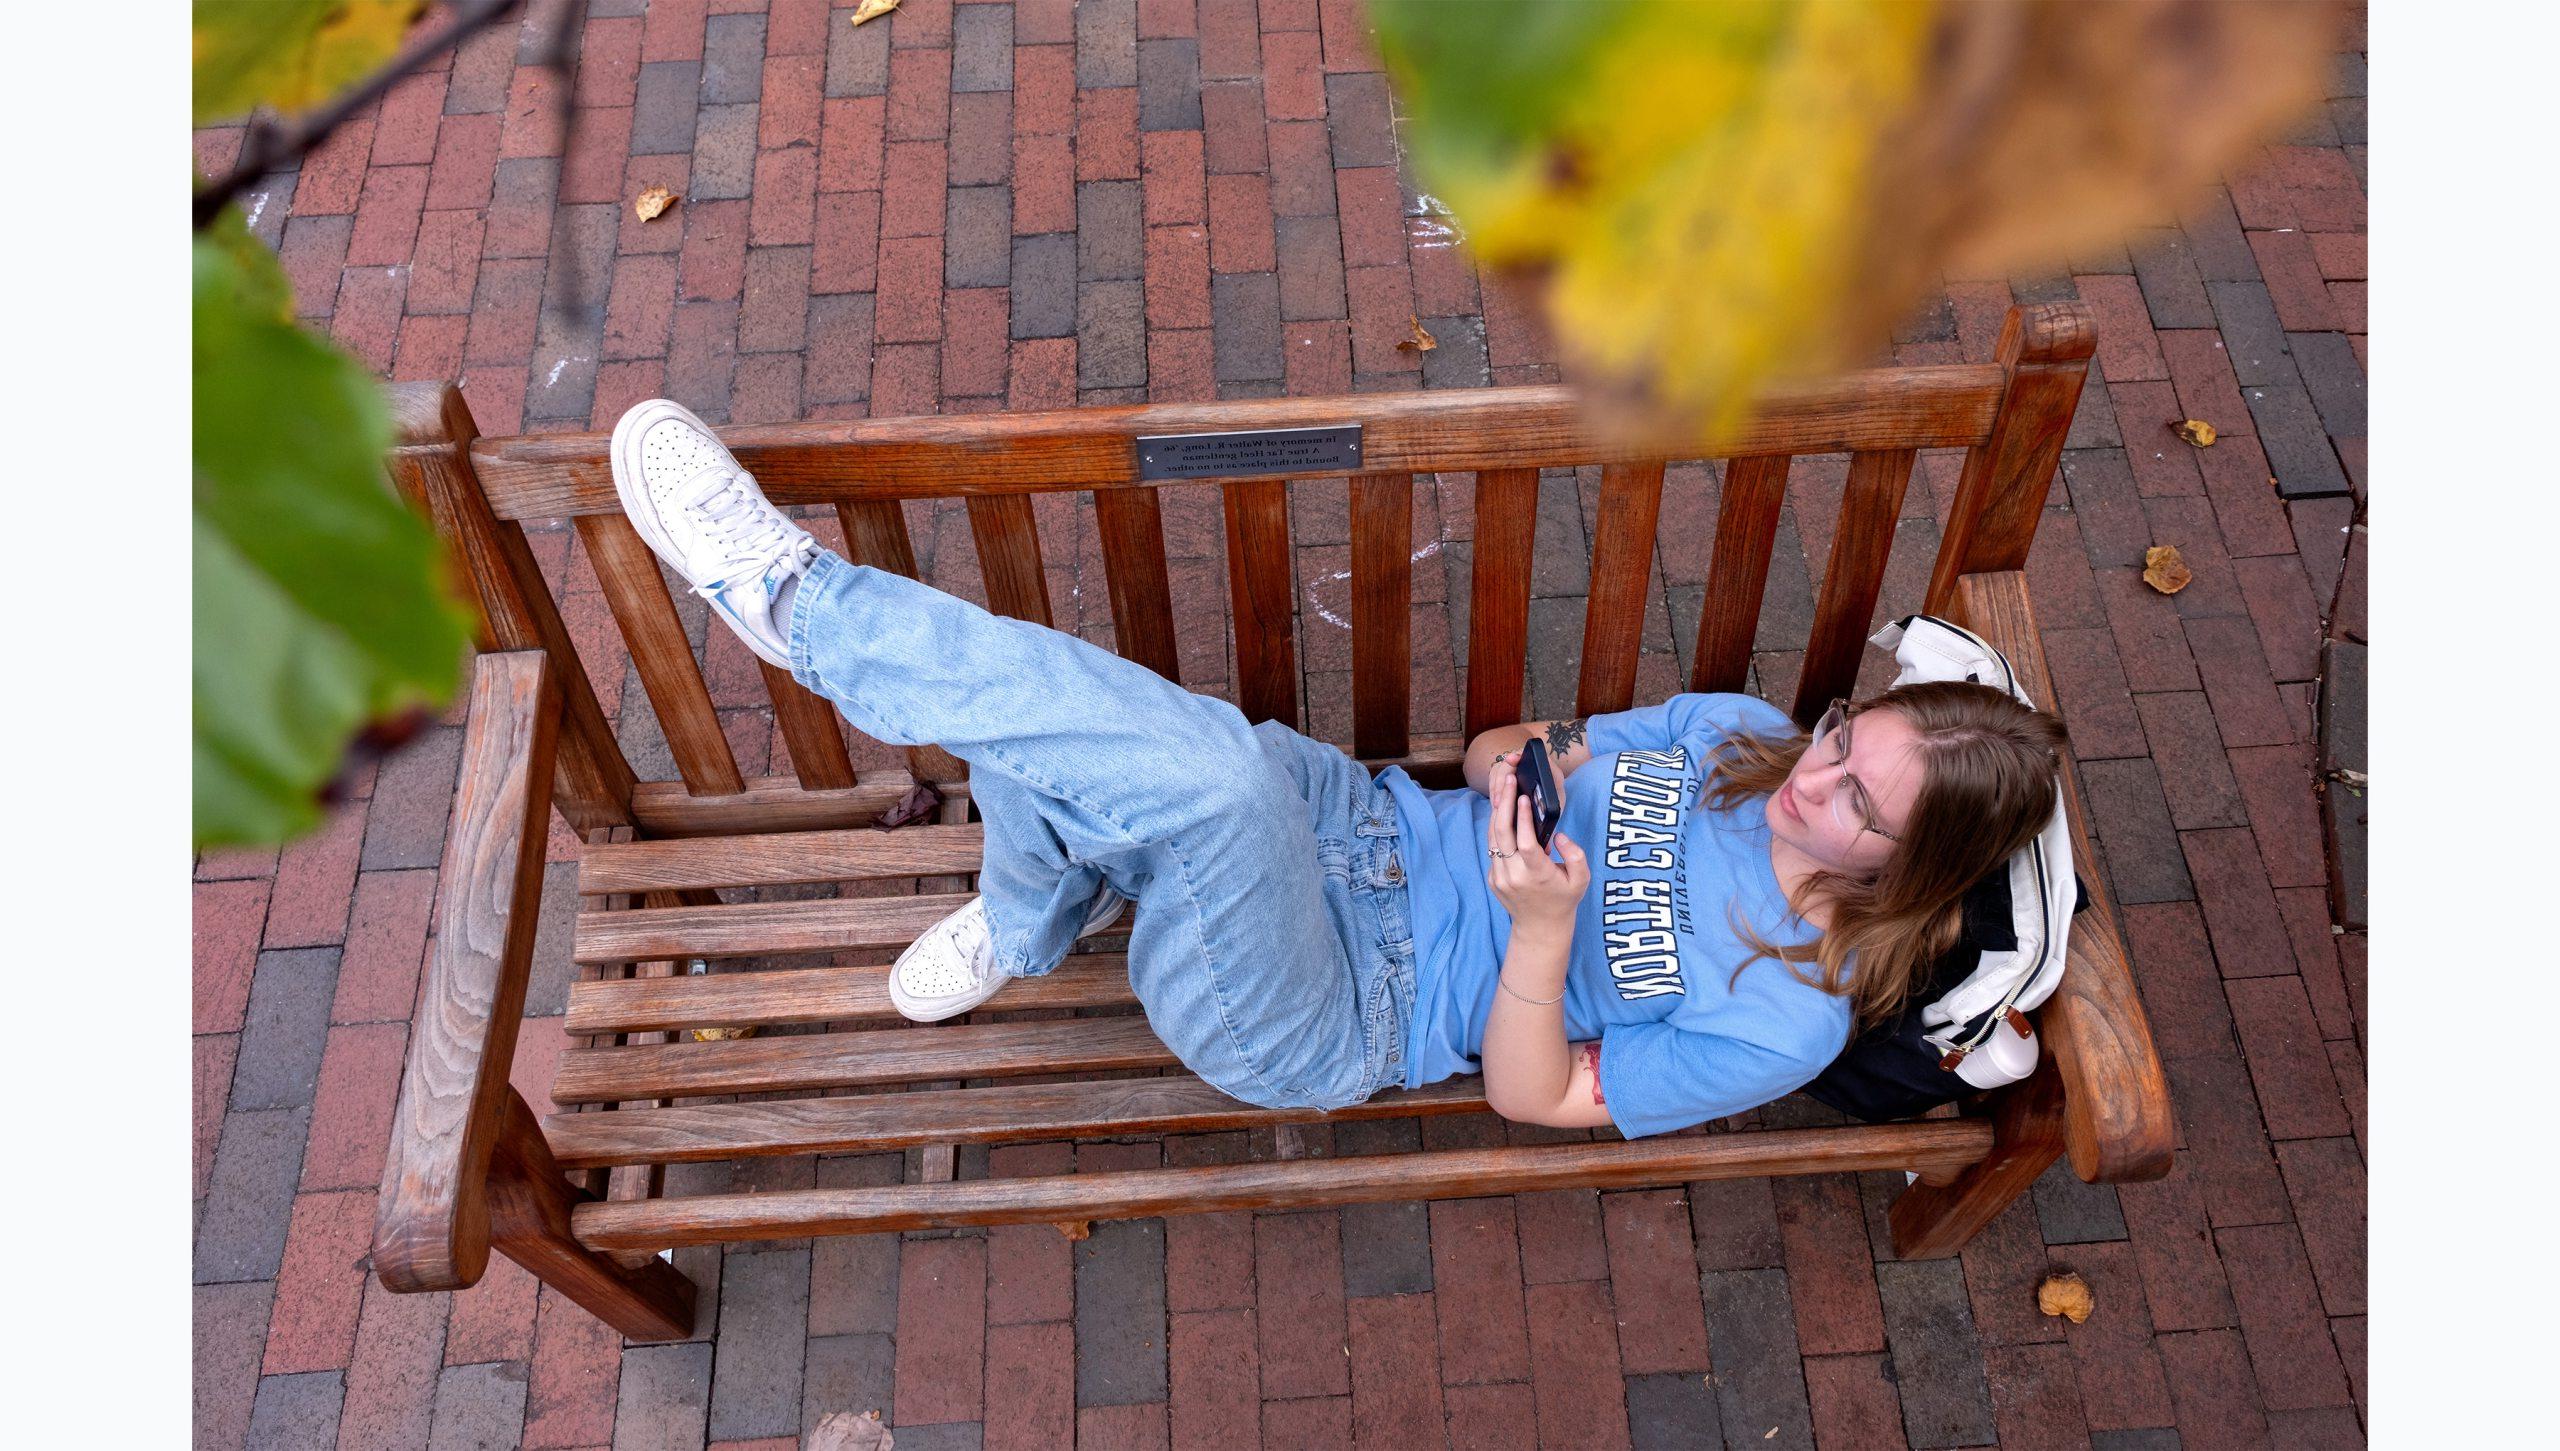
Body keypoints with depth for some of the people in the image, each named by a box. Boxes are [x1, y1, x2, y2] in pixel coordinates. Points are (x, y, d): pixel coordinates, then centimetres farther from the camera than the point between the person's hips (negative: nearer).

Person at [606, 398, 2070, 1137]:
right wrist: (1511, 762, -13)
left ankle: (796, 598, -22)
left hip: (1327, 1022, -6)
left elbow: (1533, 1097, -11)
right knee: (1038, 735, -20)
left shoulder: (1790, 1016, -12)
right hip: (1370, 823, 6)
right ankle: (1035, 923, 15)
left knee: (1209, 772, -37)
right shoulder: (1743, 733, 4)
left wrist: (1542, 926, -28)